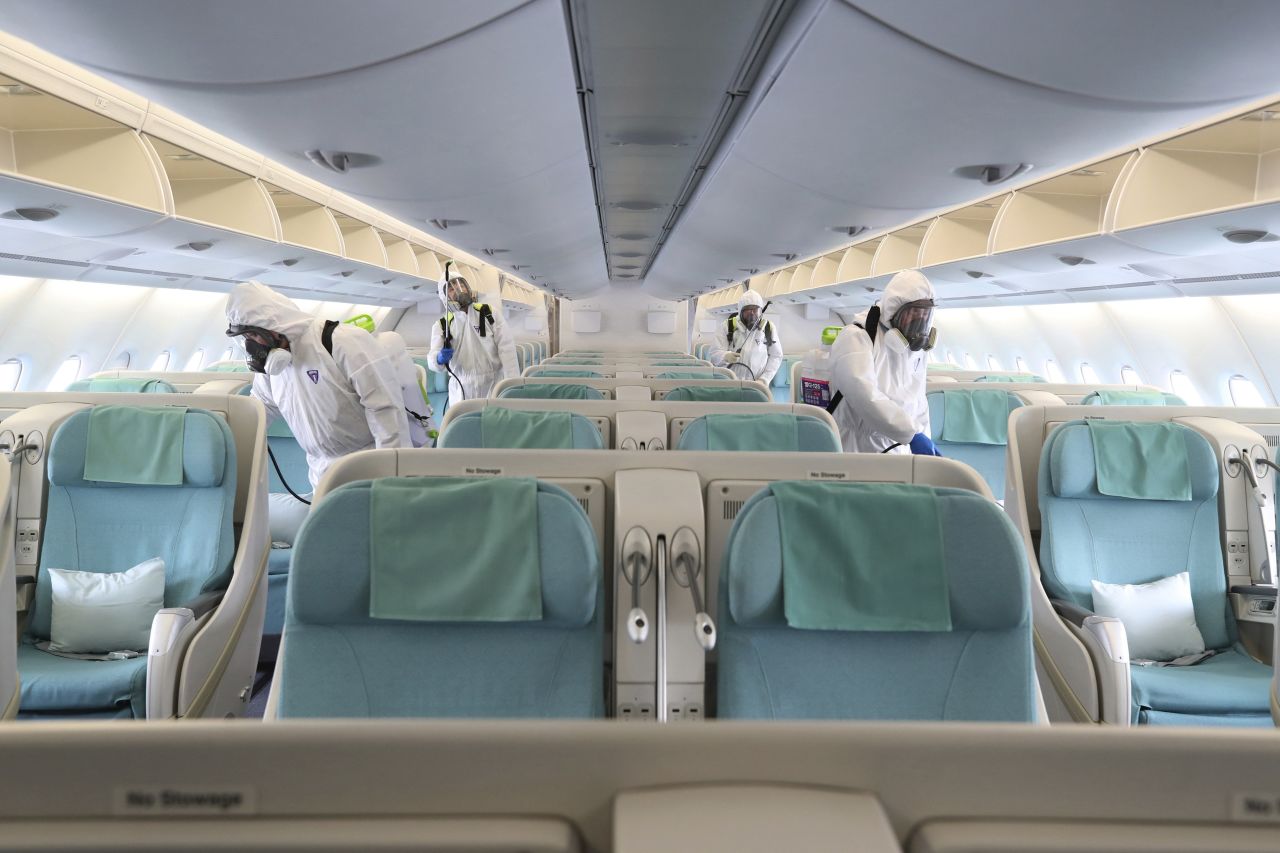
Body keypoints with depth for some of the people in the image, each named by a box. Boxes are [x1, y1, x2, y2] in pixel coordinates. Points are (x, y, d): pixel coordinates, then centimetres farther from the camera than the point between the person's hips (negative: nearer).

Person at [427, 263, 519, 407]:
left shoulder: (488, 313, 3)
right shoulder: (441, 326, 6)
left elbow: (506, 348, -3)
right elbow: (432, 360, -3)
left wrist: (514, 383, -13)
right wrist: (440, 359, -28)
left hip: (494, 387, -1)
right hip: (462, 393, 1)